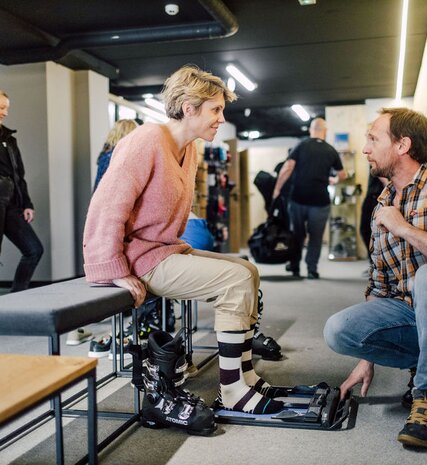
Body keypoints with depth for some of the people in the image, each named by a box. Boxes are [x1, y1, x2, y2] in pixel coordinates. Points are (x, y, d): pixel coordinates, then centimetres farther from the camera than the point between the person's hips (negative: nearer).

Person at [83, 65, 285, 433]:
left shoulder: (189, 149, 10)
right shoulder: (148, 140, -17)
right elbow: (106, 209, -23)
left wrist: (180, 250, 8)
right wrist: (117, 273, -23)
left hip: (166, 251, 10)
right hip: (140, 258, -10)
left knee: (248, 272, 7)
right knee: (236, 280, -16)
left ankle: (245, 377, 11)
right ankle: (233, 392, -5)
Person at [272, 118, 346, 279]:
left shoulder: (301, 145, 0)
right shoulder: (331, 151, 4)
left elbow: (287, 168, -11)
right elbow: (342, 175, 15)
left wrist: (277, 189, -4)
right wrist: (334, 181, 36)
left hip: (298, 199, 1)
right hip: (320, 201, 0)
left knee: (297, 234, 15)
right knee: (315, 236, 9)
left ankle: (294, 266, 23)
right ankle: (312, 270, 8)